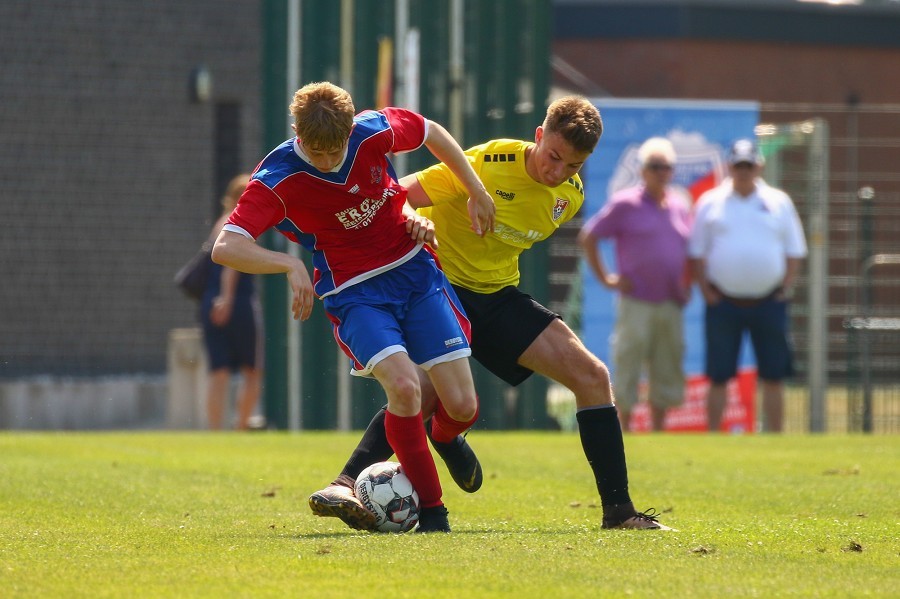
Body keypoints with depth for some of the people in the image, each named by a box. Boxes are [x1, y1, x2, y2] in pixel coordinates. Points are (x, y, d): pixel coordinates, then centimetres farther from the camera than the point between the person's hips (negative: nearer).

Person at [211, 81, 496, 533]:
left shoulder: (374, 131, -12)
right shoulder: (276, 180, -20)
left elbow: (432, 132, 10)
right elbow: (225, 248, -30)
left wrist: (477, 193, 15)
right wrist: (290, 264, -43)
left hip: (415, 273, 3)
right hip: (355, 293, -3)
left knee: (462, 406, -4)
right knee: (403, 384, -29)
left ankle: (444, 437, 37)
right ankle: (430, 511, -11)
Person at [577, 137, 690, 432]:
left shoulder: (680, 206, 13)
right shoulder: (625, 204, -3)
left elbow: (689, 249, 26)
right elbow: (587, 237, -1)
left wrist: (687, 286, 14)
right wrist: (605, 278, -4)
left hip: (672, 305, 5)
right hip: (636, 304, -5)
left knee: (667, 373, 7)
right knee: (628, 368, -5)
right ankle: (624, 436, -2)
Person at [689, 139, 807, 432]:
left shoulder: (779, 203, 8)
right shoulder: (710, 203, 6)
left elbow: (794, 252, 11)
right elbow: (697, 253, 7)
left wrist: (785, 289, -1)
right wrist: (707, 292, -3)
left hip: (768, 303, 1)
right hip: (723, 304, -1)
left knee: (774, 376, 1)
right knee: (718, 376, 0)